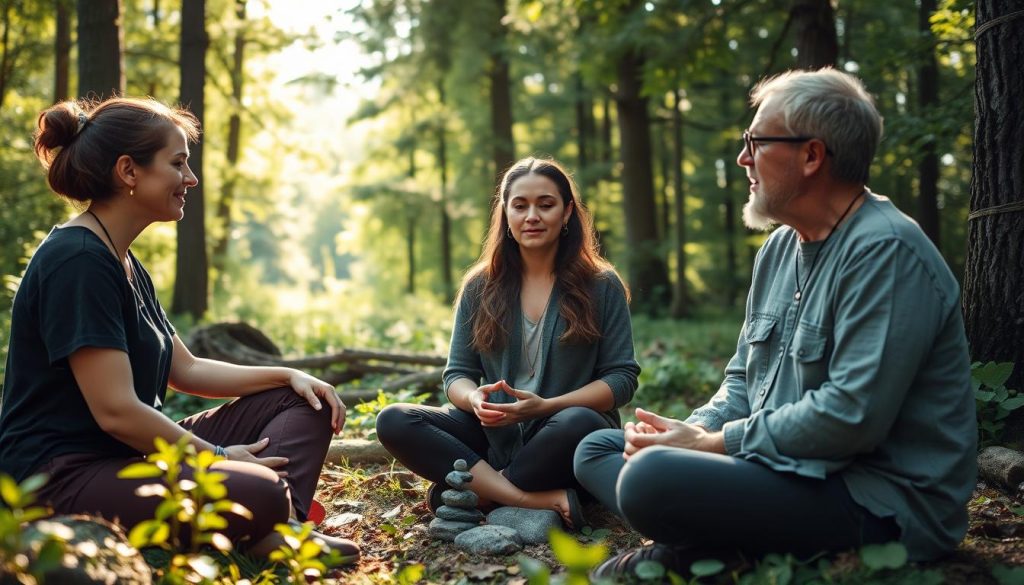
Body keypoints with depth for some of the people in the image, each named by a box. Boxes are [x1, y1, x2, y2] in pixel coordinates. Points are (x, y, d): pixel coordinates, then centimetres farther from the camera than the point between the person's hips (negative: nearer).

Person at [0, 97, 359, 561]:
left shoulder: (123, 262, 15)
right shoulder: (77, 261, -17)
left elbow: (186, 370, 19)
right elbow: (116, 411, -23)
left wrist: (289, 376, 8)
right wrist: (218, 457, -11)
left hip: (129, 454, 11)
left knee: (302, 402, 6)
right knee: (258, 495, -36)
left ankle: (281, 529, -17)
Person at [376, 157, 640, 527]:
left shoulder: (601, 286, 2)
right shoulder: (480, 288, 9)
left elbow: (622, 377, -2)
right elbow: (457, 374, 9)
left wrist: (545, 406, -18)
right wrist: (474, 399, -18)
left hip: (562, 440, -3)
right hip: (495, 436, 3)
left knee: (578, 424, -39)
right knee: (393, 421, -22)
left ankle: (474, 493, -19)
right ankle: (545, 501, -30)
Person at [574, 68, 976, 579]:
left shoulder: (885, 252, -17)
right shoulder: (780, 247, 14)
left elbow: (853, 416, -25)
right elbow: (744, 377, 19)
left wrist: (715, 443, -16)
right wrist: (696, 429, -3)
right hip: (787, 467, 10)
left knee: (650, 477, -33)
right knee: (597, 449, 9)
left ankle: (680, 552, -3)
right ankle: (698, 548, -10)